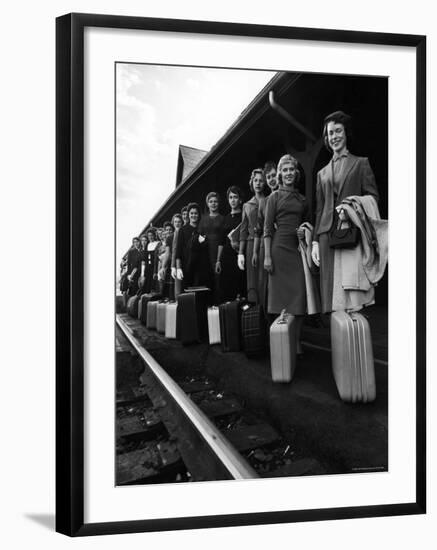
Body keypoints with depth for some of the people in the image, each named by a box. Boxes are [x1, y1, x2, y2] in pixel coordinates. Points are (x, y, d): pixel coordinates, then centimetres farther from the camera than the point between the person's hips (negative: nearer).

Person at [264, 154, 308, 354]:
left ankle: (296, 343, 3)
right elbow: (267, 228, -2)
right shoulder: (275, 197, 3)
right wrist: (267, 256, -9)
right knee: (280, 293, -2)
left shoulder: (302, 199, 15)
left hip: (298, 248, 4)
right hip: (280, 247, -4)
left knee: (299, 294, -1)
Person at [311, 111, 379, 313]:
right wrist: (315, 241, 7)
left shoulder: (361, 163, 13)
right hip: (327, 233, 3)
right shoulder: (322, 173, 22)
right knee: (331, 285, -4)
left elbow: (373, 196, 5)